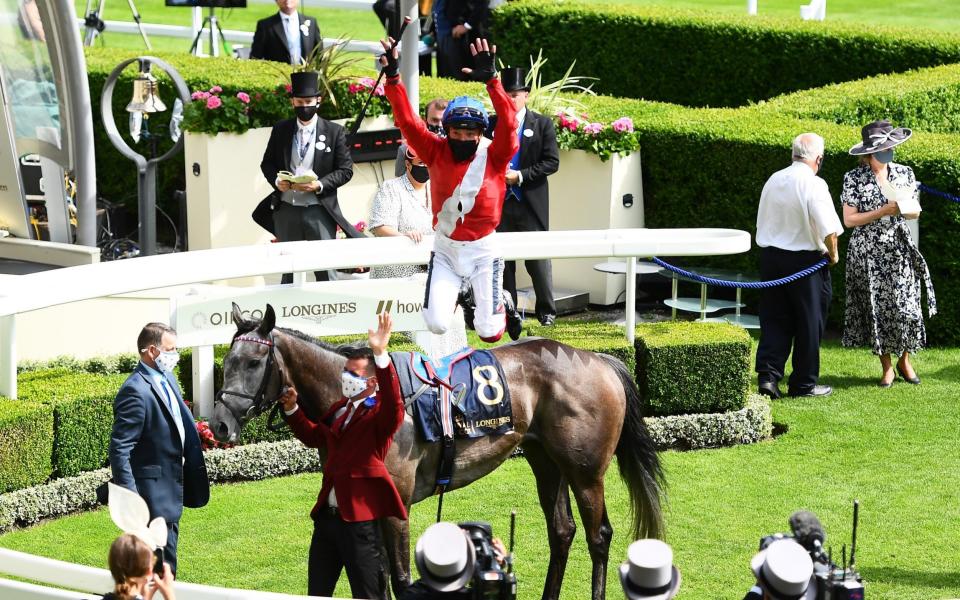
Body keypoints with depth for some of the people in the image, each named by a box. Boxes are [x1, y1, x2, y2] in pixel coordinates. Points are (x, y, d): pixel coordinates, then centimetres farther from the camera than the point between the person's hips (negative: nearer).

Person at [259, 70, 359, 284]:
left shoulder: (334, 132, 1)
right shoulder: (280, 130, 9)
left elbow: (345, 170, 0)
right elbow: (267, 163, 15)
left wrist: (319, 185, -15)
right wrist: (277, 181, -7)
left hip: (319, 210, -3)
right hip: (287, 209, 3)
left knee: (325, 270, -4)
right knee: (288, 271, 8)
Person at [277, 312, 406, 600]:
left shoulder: (379, 415, -11)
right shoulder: (339, 409, 15)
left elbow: (392, 404, -34)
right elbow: (315, 436, 31)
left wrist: (381, 356, -45)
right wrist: (292, 410, 16)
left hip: (360, 518, -8)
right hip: (327, 515, 8)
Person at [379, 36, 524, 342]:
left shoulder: (494, 157, -11)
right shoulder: (437, 153, -6)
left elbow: (508, 124, -26)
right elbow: (408, 121, -13)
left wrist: (491, 80, -37)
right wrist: (393, 78, -25)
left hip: (483, 250, -2)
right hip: (445, 249, 2)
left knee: (489, 332, -2)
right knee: (436, 325, -4)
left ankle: (501, 304, 35)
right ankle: (457, 296, 31)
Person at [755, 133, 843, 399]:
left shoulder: (773, 180, 5)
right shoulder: (814, 184, -15)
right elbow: (828, 228, -20)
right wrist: (833, 253, -2)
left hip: (770, 256, 5)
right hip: (805, 260, -5)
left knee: (774, 320, 9)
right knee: (809, 323, 6)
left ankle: (768, 374, -3)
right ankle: (804, 383, 12)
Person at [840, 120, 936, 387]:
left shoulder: (905, 173, 6)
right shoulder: (854, 179, -4)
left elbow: (915, 212, 13)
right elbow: (849, 220, -8)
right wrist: (883, 212, -16)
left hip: (899, 252, 2)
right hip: (868, 254, -2)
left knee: (907, 308, -1)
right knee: (878, 310, 1)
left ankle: (904, 360, 19)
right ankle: (886, 367, 14)